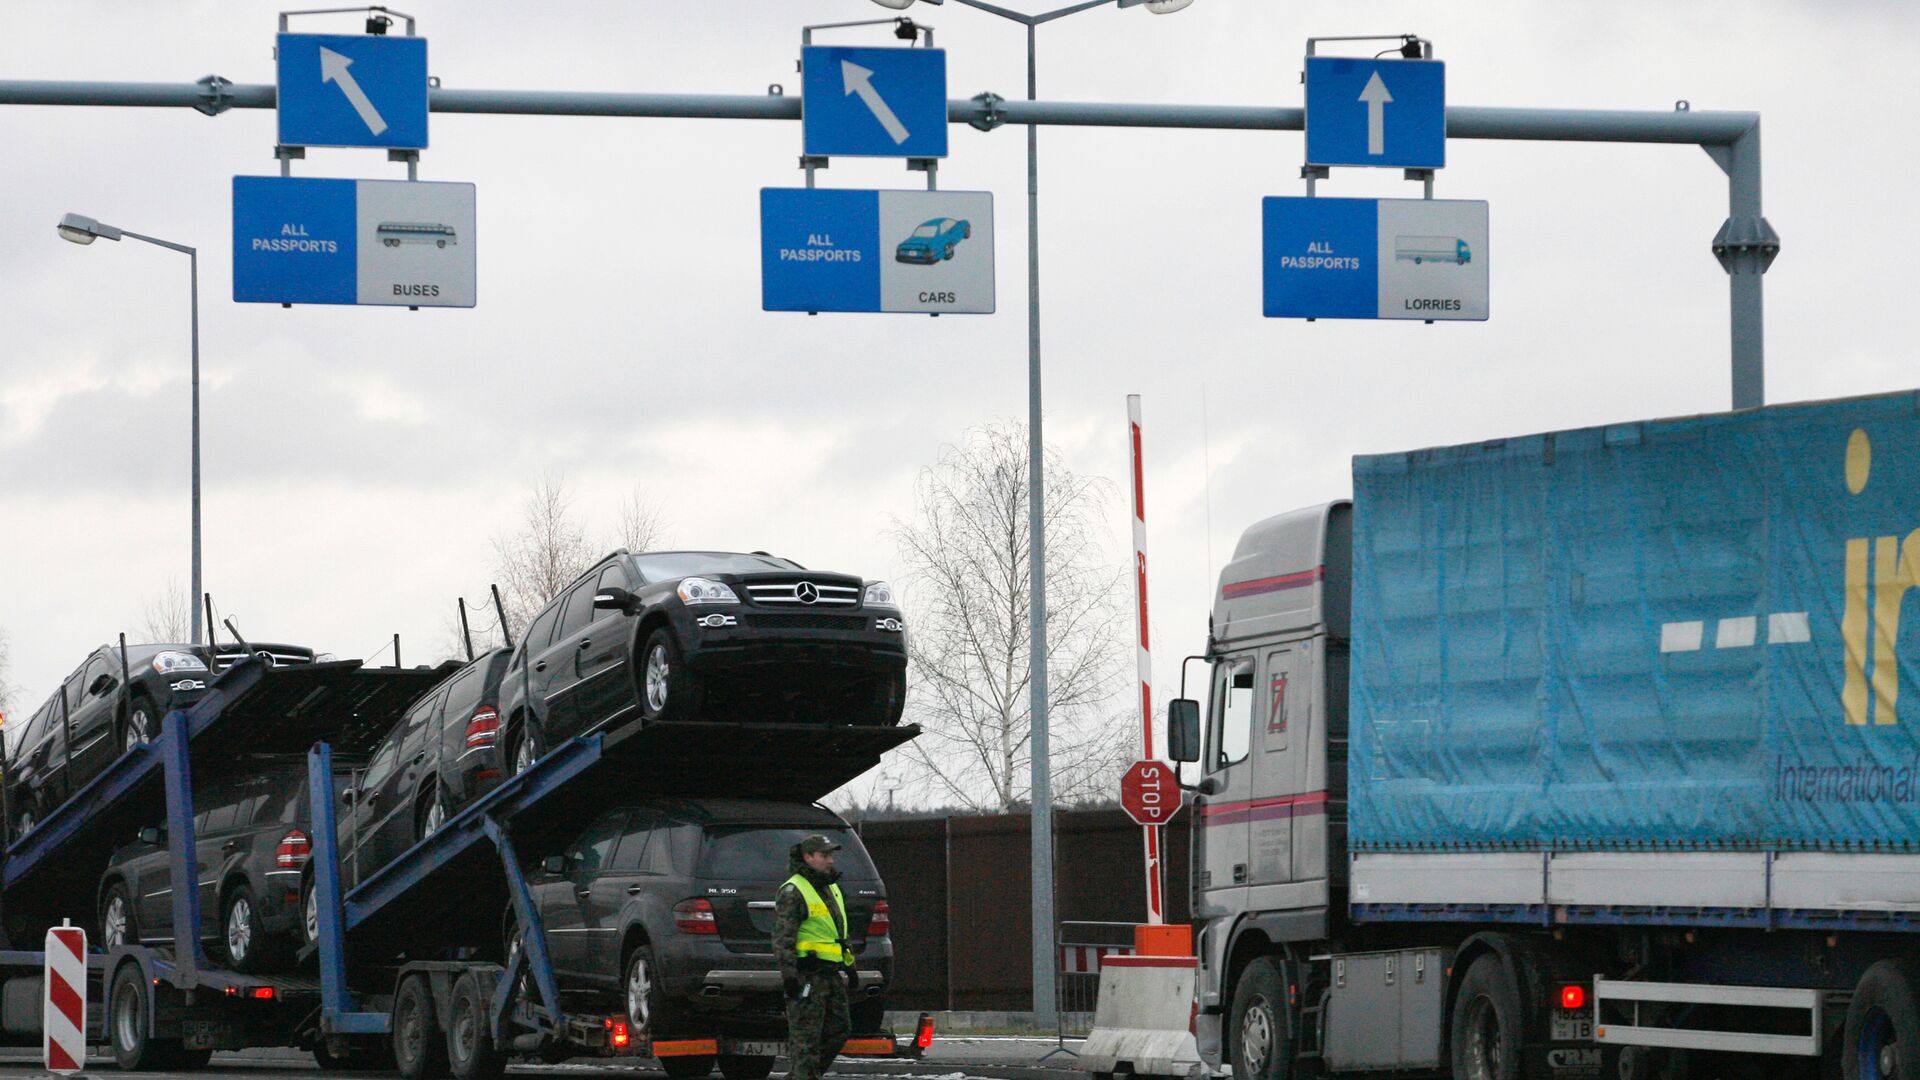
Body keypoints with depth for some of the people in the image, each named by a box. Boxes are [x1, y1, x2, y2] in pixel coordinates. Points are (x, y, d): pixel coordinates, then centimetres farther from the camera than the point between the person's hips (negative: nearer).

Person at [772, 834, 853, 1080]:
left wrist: (848, 965, 25)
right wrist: (788, 975, -22)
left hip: (832, 974, 9)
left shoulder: (832, 889, 20)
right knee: (806, 1037, -7)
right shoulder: (793, 892, -9)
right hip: (807, 975, -9)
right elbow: (783, 937, -15)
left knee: (839, 1030, 9)